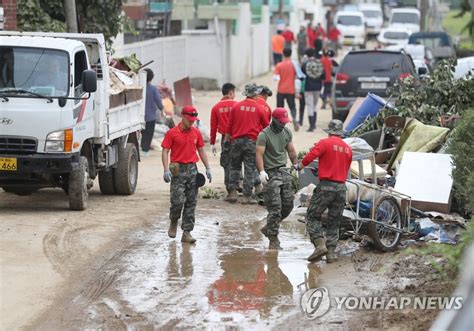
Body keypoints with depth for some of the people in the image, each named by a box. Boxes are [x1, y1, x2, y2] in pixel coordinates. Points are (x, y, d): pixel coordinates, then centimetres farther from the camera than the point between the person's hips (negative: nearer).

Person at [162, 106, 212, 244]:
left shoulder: (196, 133, 9)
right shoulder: (172, 133, -4)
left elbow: (201, 151, 16)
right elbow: (165, 151, -5)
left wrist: (208, 168, 11)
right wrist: (166, 170, -15)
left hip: (192, 169, 4)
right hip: (178, 170, -4)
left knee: (191, 202, 2)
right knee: (178, 200, -11)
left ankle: (186, 232, 5)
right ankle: (173, 222, 19)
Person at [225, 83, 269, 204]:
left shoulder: (236, 107, 2)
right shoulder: (259, 108, -3)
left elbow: (229, 126, 6)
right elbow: (266, 126, 7)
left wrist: (227, 139, 18)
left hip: (237, 140, 2)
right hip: (252, 141, -2)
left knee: (235, 167, 13)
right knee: (250, 169, 2)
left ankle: (232, 193, 7)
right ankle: (247, 196, 1)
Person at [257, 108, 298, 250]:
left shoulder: (287, 132, 10)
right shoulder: (264, 135, -11)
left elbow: (291, 152, 19)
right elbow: (259, 154, -19)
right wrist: (261, 171, -31)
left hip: (284, 171, 7)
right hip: (271, 173, -7)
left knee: (288, 205, 5)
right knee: (275, 207, -9)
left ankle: (269, 228, 24)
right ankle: (273, 239, -3)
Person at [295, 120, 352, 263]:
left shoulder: (325, 143, -5)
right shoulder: (348, 148, 10)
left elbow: (310, 156, -15)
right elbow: (346, 169, 15)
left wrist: (299, 166, 2)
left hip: (326, 186, -5)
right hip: (341, 187, 5)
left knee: (312, 216, 5)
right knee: (334, 222, 12)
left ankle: (320, 244, -11)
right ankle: (331, 252, 6)